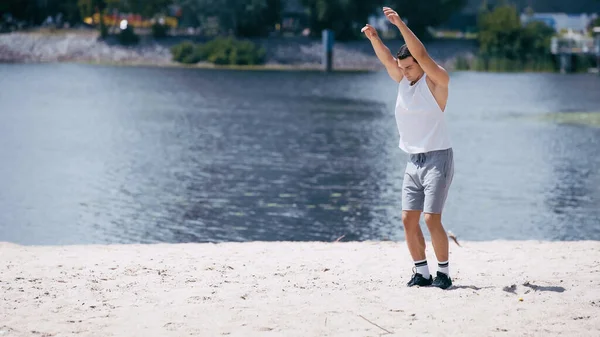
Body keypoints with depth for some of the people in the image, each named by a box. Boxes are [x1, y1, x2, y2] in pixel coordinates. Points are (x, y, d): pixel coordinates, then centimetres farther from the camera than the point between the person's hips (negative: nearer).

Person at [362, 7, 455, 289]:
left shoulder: (436, 81, -9)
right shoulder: (403, 80, 8)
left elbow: (421, 54, -23)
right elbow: (386, 59, -7)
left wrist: (400, 24, -29)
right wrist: (373, 38, -25)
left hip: (437, 158, -7)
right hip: (413, 161, 7)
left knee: (431, 219, -12)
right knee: (408, 219, 1)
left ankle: (444, 273, -2)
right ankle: (422, 273, 10)